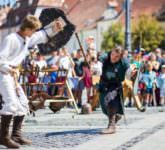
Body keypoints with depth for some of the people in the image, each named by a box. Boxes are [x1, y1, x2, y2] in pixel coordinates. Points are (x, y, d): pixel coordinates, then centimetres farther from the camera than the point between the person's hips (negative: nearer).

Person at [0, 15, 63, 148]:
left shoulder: (27, 39, 10)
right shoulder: (11, 39, -17)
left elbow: (42, 36, 25)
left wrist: (53, 29, 11)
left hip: (12, 75, 10)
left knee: (23, 103, 9)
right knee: (11, 102, -22)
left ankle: (16, 135, 13)